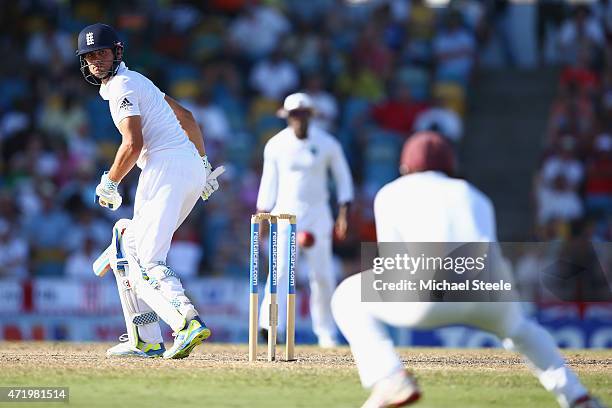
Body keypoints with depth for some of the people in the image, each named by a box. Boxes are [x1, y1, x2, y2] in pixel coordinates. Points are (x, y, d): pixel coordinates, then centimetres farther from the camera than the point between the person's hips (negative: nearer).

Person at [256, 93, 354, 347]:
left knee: (322, 274, 2)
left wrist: (343, 214, -4)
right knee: (281, 269, -16)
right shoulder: (275, 145, -3)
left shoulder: (327, 144, -4)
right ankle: (269, 325, -29)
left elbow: (342, 178, 5)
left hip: (318, 214, 1)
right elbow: (269, 182, 4)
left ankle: (326, 333, 14)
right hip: (286, 213, -1)